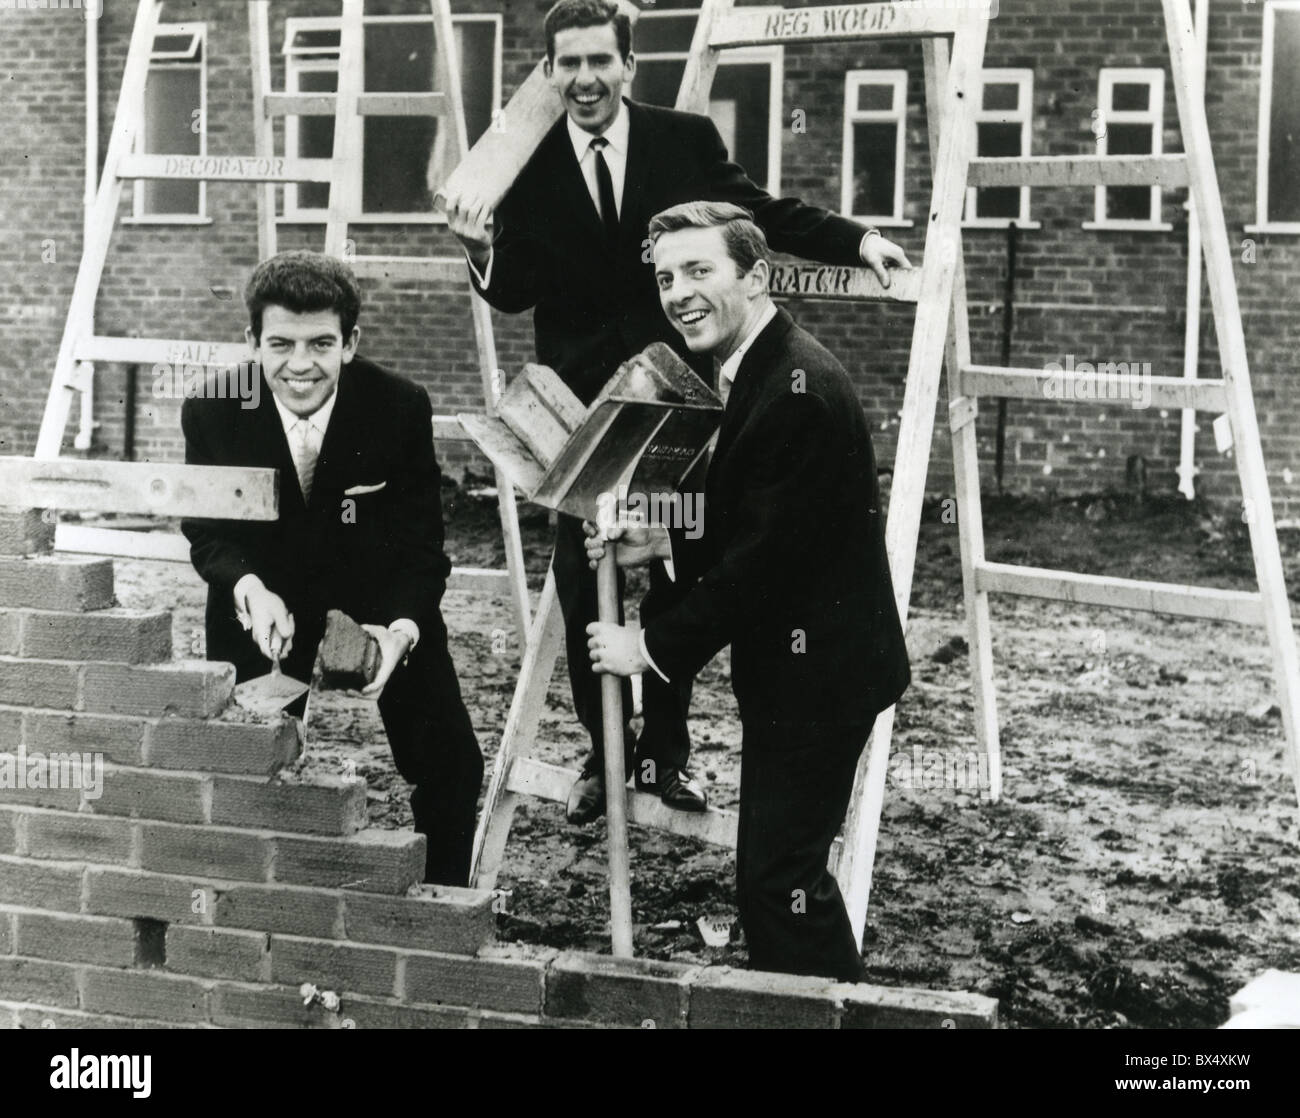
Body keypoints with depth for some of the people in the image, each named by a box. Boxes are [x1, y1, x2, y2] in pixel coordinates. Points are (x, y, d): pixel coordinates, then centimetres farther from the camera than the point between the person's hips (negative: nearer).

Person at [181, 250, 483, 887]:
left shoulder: (401, 408, -21)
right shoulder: (211, 412, -17)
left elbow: (421, 546, -17)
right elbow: (206, 531, -7)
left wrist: (404, 628, -37)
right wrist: (250, 589, -30)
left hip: (382, 599, 0)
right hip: (265, 599, 1)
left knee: (449, 763, -6)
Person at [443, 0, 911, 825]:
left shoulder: (688, 139, -1)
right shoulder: (528, 165, -1)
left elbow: (764, 214, 8)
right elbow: (516, 292, -1)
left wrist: (858, 239, -3)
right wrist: (482, 250, -22)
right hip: (579, 404, 0)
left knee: (676, 580, 8)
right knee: (584, 589, 3)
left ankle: (667, 752, 23)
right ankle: (603, 755, 19)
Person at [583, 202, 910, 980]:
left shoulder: (800, 390, -23)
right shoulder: (757, 370, 9)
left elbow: (765, 554, -24)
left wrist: (655, 647, -17)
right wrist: (663, 545, 3)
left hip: (816, 672, -10)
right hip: (794, 664, 10)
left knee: (777, 880, -5)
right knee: (789, 869, 20)